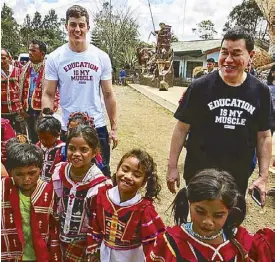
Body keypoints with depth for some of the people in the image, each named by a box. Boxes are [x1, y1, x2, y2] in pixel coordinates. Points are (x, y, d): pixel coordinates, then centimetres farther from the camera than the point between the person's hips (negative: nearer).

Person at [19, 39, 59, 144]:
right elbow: (22, 90, 15)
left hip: (43, 110, -6)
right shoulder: (26, 68, 10)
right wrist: (21, 107, 10)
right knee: (33, 139, 17)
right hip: (29, 110, 6)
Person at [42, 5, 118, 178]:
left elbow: (108, 94, 3)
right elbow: (48, 95, -2)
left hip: (98, 127, 1)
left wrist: (114, 128, 1)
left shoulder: (102, 57, 0)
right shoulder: (55, 58, -4)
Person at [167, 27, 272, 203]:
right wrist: (172, 167, -6)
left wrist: (264, 176, -1)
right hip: (199, 175, -2)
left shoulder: (261, 91, -4)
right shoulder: (200, 87, -12)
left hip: (239, 178, 3)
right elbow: (182, 128, -6)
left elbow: (264, 136, 3)